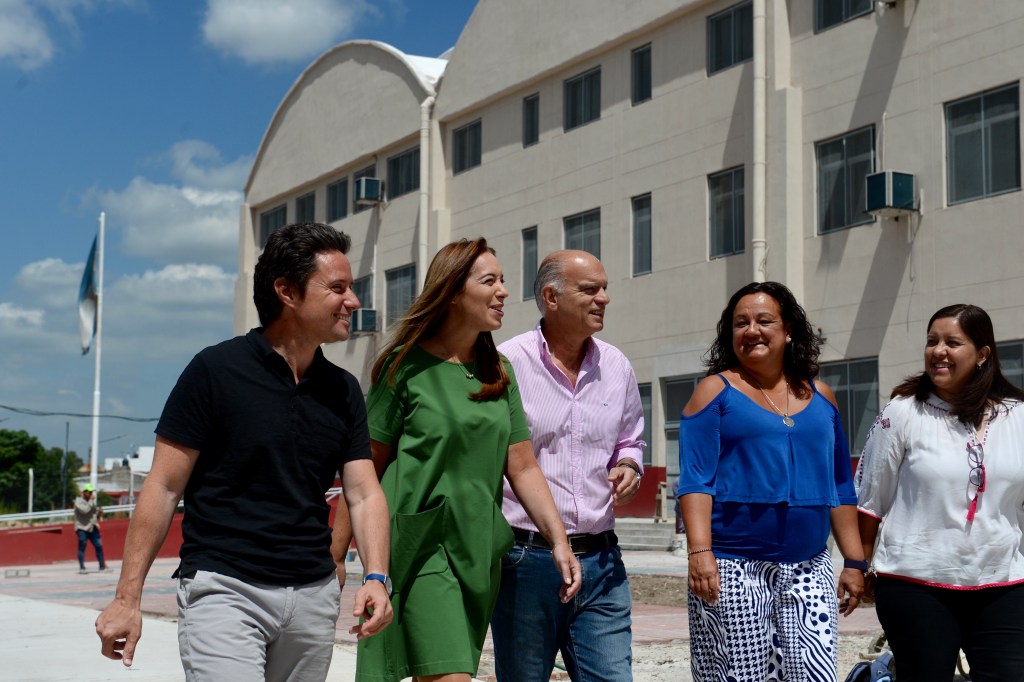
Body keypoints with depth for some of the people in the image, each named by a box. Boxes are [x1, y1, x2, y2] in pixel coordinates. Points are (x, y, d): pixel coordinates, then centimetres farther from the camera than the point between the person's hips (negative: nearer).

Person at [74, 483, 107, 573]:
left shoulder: (93, 501, 15)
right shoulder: (78, 501, -5)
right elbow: (84, 510, -23)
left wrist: (99, 513, -2)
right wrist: (91, 501, -19)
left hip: (93, 527, 6)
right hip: (82, 528, -6)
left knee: (99, 546, 1)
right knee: (82, 547, -6)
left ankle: (102, 566, 6)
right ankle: (81, 567, -2)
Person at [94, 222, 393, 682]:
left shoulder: (343, 390, 9)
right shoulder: (216, 370, -6)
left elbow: (364, 494, 5)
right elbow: (163, 488, -5)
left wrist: (375, 578, -13)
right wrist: (126, 599, -8)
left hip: (314, 595, 5)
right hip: (223, 588, -5)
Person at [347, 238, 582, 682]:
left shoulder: (499, 372, 11)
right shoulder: (408, 365, -5)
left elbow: (523, 468, 9)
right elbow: (368, 467, -3)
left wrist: (559, 540, 0)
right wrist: (338, 552, -3)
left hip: (480, 548, 6)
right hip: (421, 544, -6)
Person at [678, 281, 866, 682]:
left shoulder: (819, 397, 13)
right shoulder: (715, 391, 1)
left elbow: (841, 488, 16)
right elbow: (695, 481, -7)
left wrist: (854, 562, 11)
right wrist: (700, 552, -18)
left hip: (808, 570, 4)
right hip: (734, 569, -3)